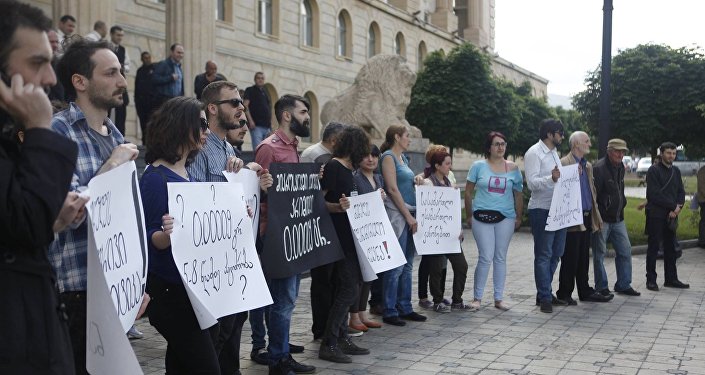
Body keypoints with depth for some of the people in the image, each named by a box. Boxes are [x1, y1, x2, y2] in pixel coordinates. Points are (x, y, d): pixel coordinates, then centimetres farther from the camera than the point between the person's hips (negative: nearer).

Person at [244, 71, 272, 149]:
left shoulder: (265, 91, 21)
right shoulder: (250, 90, 2)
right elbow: (245, 105, -8)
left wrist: (270, 122, 16)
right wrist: (250, 120, -19)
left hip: (267, 126, 7)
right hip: (256, 125, -7)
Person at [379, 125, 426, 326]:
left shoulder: (403, 158, 18)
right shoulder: (388, 157, -8)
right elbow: (392, 189, -15)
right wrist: (408, 216, -16)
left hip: (409, 214, 9)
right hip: (397, 215, -9)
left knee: (407, 265, 12)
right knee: (395, 266, -7)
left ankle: (405, 308, 19)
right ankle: (389, 312, -1)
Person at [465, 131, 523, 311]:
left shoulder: (513, 168, 7)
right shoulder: (479, 166, 2)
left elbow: (518, 195, 12)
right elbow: (468, 192, 6)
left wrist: (518, 217, 10)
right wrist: (469, 216, 5)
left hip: (505, 217, 2)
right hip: (482, 217, -2)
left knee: (501, 258, 7)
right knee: (486, 257, -7)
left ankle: (499, 298, 15)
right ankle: (477, 297, 5)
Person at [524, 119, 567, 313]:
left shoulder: (553, 152, 19)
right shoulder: (534, 153, -10)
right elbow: (532, 182, -20)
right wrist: (551, 178, -34)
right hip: (541, 210, -9)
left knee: (555, 254, 13)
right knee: (544, 255, -5)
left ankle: (545, 293, 23)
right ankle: (545, 298, -1)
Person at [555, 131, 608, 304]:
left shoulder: (588, 166, 18)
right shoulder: (564, 163, -10)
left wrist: (596, 215, 17)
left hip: (586, 217, 8)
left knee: (583, 258, 14)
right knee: (570, 258, -2)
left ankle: (585, 291, 21)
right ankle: (564, 294, 7)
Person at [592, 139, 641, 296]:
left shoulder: (620, 167, 11)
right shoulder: (599, 168, -16)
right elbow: (592, 195, -19)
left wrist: (621, 205, 16)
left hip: (617, 219, 8)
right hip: (602, 219, -8)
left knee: (625, 251, 10)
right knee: (599, 254, 1)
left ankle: (623, 285, 20)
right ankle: (601, 287, 10)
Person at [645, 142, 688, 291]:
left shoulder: (676, 171, 13)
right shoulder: (654, 170, -7)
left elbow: (681, 192, 12)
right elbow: (655, 194, -15)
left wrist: (677, 208, -7)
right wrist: (674, 206, -13)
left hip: (671, 215, 6)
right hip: (656, 215, -6)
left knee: (670, 248, 10)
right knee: (653, 247, -1)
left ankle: (671, 279, 18)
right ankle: (651, 280, 4)